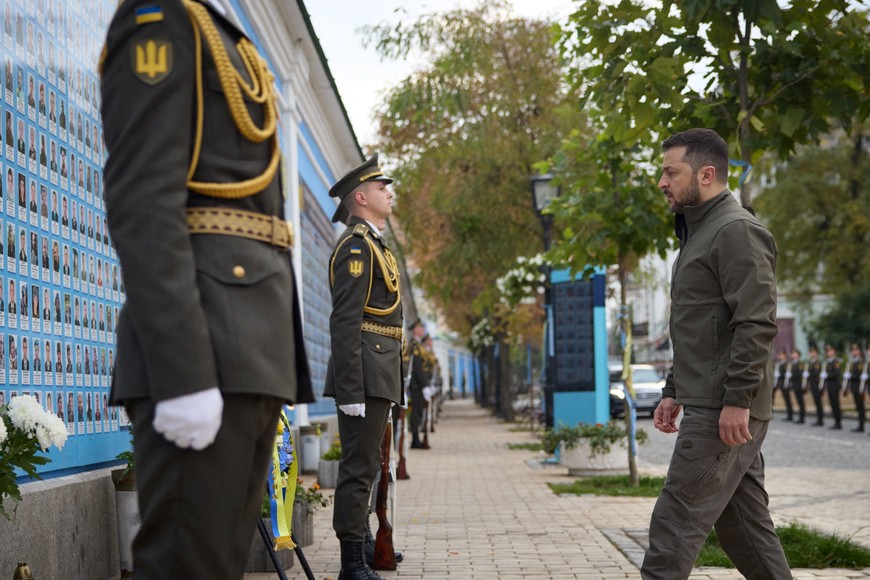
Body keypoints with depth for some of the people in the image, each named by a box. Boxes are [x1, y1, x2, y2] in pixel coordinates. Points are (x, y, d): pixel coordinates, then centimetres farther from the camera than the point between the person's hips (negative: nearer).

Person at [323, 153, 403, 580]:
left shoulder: (372, 245, 22)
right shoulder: (356, 245, -10)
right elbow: (344, 323, -18)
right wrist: (351, 392, -23)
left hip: (379, 376, 11)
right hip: (366, 376, -11)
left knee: (364, 468, 13)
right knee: (358, 468, -8)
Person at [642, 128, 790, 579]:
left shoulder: (736, 231, -11)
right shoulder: (698, 233, 21)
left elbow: (757, 324, -20)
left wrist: (736, 400, -24)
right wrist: (674, 391, 22)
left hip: (724, 411, -10)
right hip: (709, 406, 10)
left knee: (675, 524, -9)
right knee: (744, 525, 12)